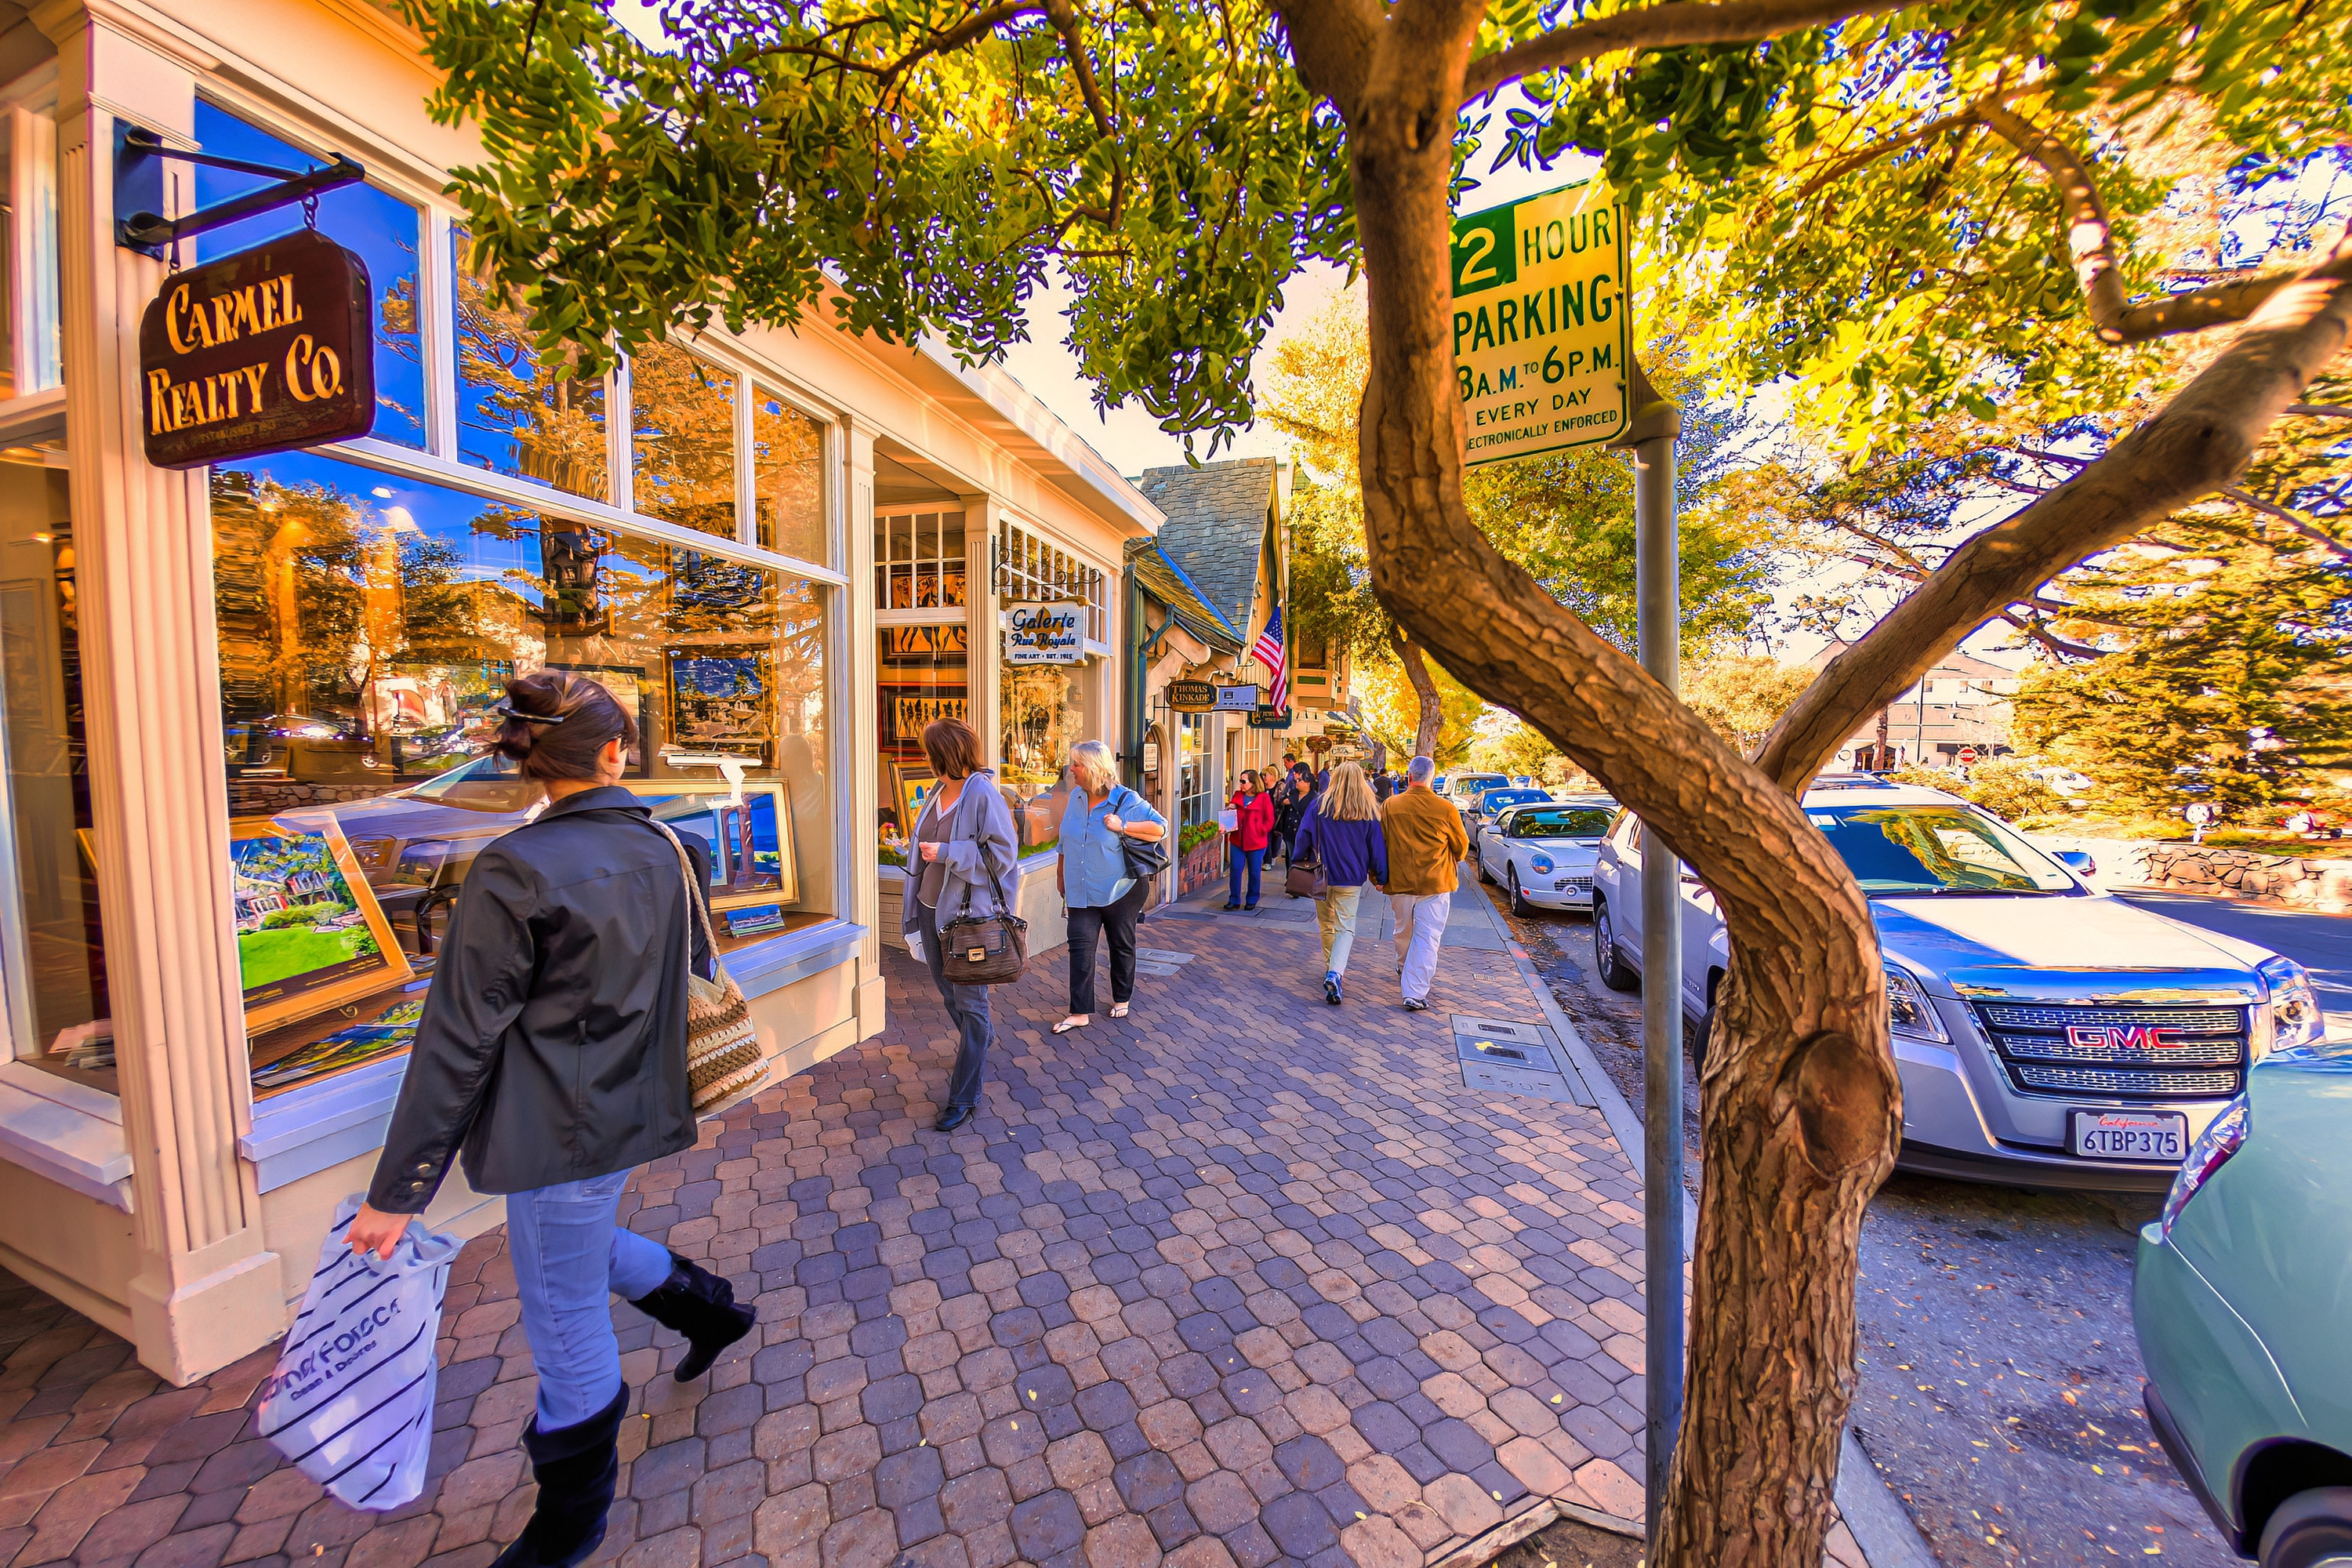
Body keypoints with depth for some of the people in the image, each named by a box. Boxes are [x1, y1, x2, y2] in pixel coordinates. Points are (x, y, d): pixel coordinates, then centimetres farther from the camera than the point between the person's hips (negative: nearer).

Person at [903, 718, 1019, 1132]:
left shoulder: (983, 795, -17)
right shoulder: (938, 794, 8)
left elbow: (1002, 854, -20)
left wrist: (946, 853, -20)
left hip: (968, 914, -9)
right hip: (932, 909, 9)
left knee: (970, 1004, 1)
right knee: (949, 993, 23)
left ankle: (965, 1097, 12)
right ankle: (977, 1051, 49)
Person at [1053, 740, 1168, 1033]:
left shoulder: (1127, 800, -15)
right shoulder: (1076, 797, 2)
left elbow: (1161, 828, -18)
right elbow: (1065, 842, 14)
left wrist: (1122, 827, -25)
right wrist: (1060, 873, 18)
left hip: (1121, 890, -4)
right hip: (1082, 891, 4)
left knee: (1122, 946, 13)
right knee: (1080, 947, -2)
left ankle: (1122, 1000, 33)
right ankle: (1080, 1013, 6)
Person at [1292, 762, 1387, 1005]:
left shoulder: (1320, 805, -3)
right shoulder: (1370, 810, -2)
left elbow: (1304, 837, -1)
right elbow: (1377, 846, 1)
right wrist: (1380, 876, 8)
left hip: (1321, 875, 1)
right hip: (1351, 878, -1)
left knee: (1327, 926, 17)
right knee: (1346, 928, 2)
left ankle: (1330, 970, 28)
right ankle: (1335, 973, -17)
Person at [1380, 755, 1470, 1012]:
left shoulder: (1390, 806, -8)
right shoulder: (1446, 809, -11)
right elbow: (1462, 846, 4)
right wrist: (1453, 862, 26)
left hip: (1399, 882, 3)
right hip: (1435, 883, -3)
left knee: (1404, 932, 23)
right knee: (1427, 938, 2)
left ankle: (1403, 969, 46)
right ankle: (1415, 993, -2)